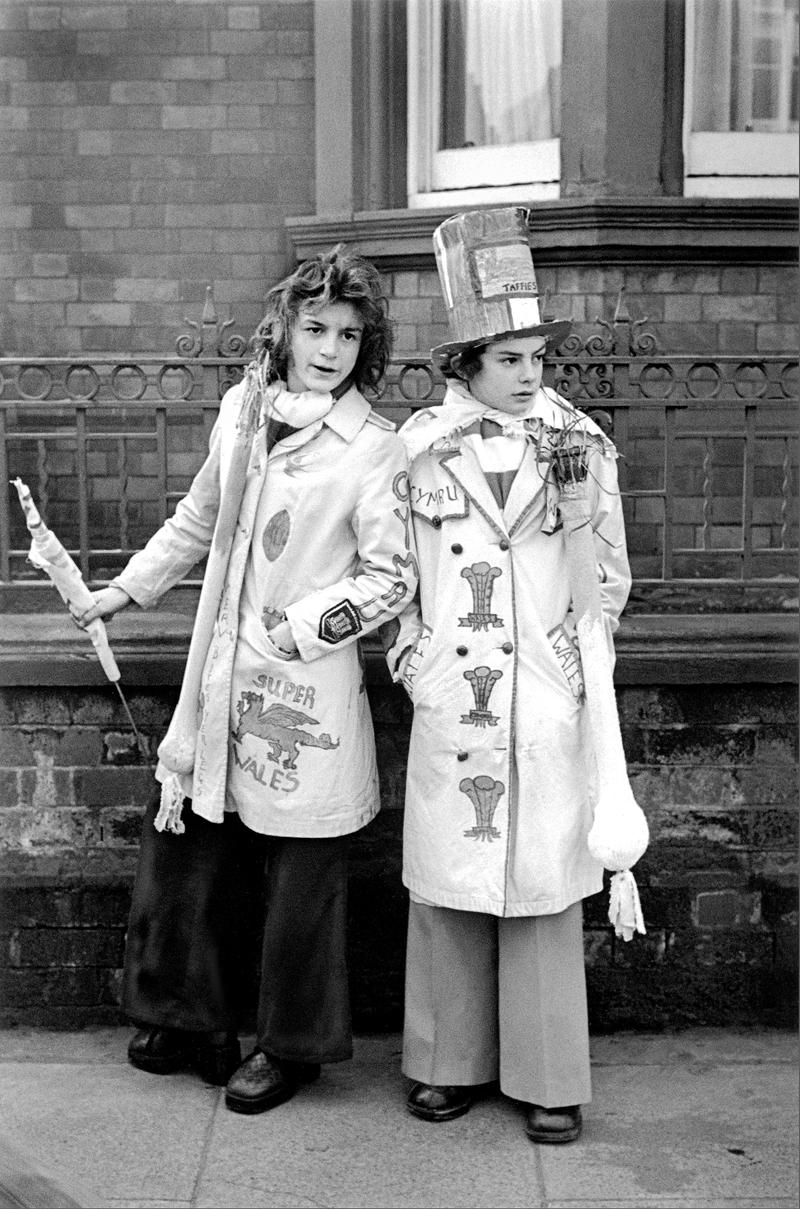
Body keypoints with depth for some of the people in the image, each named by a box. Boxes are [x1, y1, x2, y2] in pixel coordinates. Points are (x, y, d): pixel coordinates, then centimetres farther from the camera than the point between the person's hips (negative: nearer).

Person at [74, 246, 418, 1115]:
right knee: (184, 847, 14)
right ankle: (189, 1023, 35)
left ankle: (293, 1045, 27)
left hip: (307, 691, -6)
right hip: (221, 677, 6)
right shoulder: (242, 407, 5)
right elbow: (201, 514, 19)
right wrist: (126, 589, 20)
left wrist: (296, 632, -16)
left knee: (300, 876, 6)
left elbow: (391, 579, -10)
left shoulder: (372, 450, -11)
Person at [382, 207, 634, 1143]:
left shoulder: (579, 445, 3)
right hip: (450, 697, 1)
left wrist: (584, 654, 4)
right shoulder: (421, 443, 3)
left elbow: (609, 573, 10)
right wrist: (409, 653, 4)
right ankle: (450, 1061, 23)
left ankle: (549, 1076, 17)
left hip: (548, 695, 0)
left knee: (544, 880, 4)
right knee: (446, 877, 7)